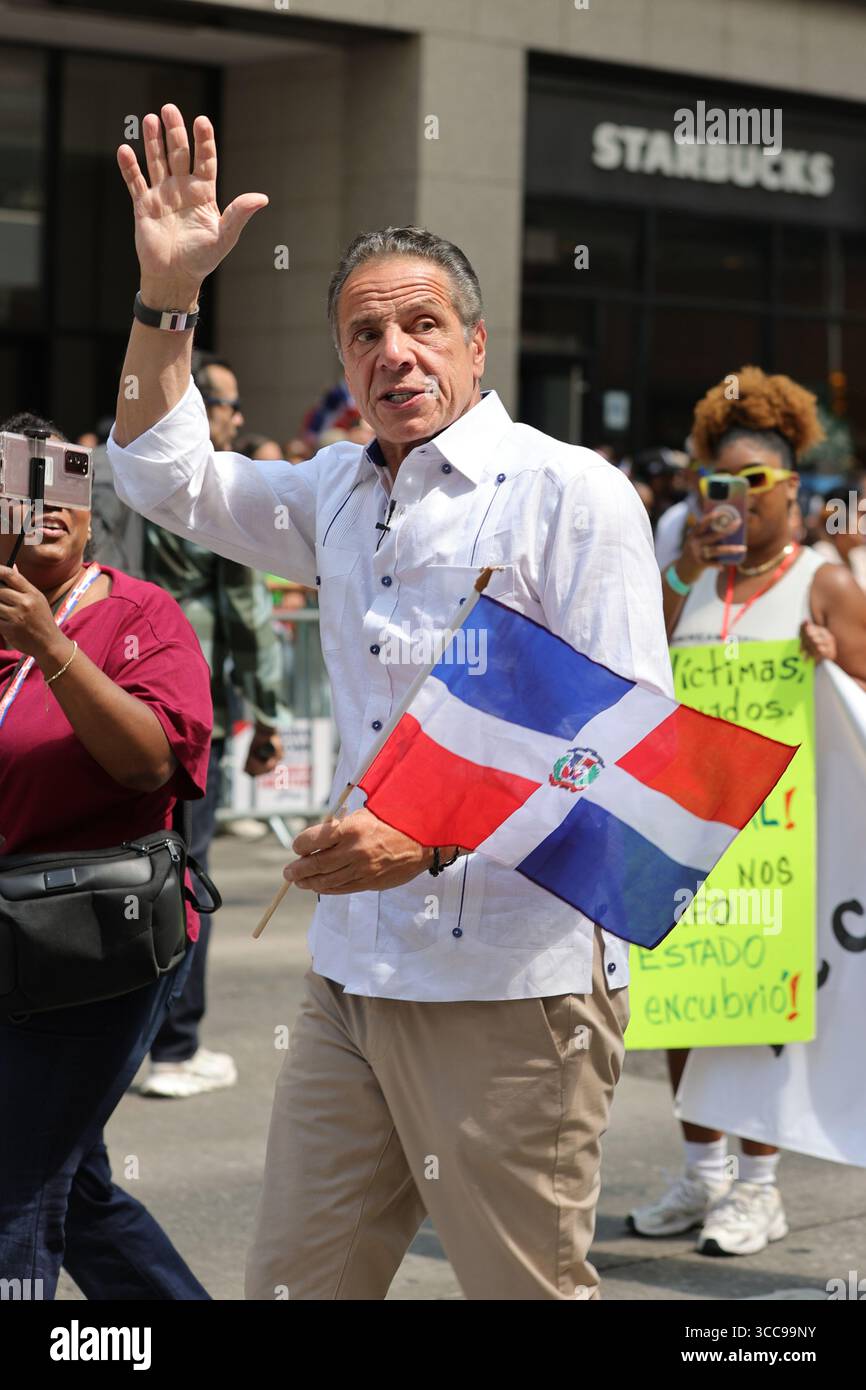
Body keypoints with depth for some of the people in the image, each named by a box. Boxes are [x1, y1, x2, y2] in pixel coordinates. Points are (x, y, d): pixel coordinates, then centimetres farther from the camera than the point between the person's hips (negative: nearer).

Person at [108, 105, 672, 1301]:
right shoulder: (340, 495, 15)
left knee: (525, 1287, -1)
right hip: (352, 979, 7)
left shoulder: (571, 495, -6)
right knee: (294, 1283, 7)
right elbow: (166, 475, 25)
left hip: (511, 988, -6)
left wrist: (430, 838, -23)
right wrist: (166, 295, 10)